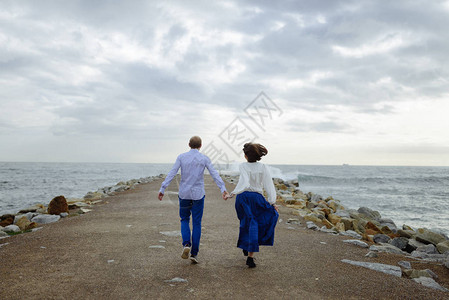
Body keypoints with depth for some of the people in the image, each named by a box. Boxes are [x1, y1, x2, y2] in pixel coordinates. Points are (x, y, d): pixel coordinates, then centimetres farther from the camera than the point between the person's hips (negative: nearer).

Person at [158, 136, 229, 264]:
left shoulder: (181, 157, -1)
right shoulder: (204, 158, -2)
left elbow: (171, 173, -7)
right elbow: (215, 174, -10)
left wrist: (162, 189, -6)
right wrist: (223, 189, -15)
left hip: (184, 194, 1)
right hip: (198, 194, -1)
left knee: (184, 220, 18)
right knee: (196, 223, 8)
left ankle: (186, 244, -5)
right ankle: (194, 253, 8)